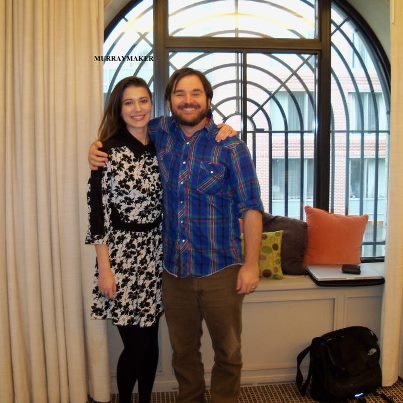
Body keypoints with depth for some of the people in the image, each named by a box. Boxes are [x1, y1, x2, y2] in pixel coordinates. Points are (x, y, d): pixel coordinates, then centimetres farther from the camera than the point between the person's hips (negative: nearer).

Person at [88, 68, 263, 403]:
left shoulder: (230, 146, -9)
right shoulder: (160, 132, 3)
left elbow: (251, 208, -8)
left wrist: (251, 264, -11)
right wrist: (97, 148, 4)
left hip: (220, 269, -3)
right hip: (174, 268, 4)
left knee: (227, 350, 13)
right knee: (183, 350, 20)